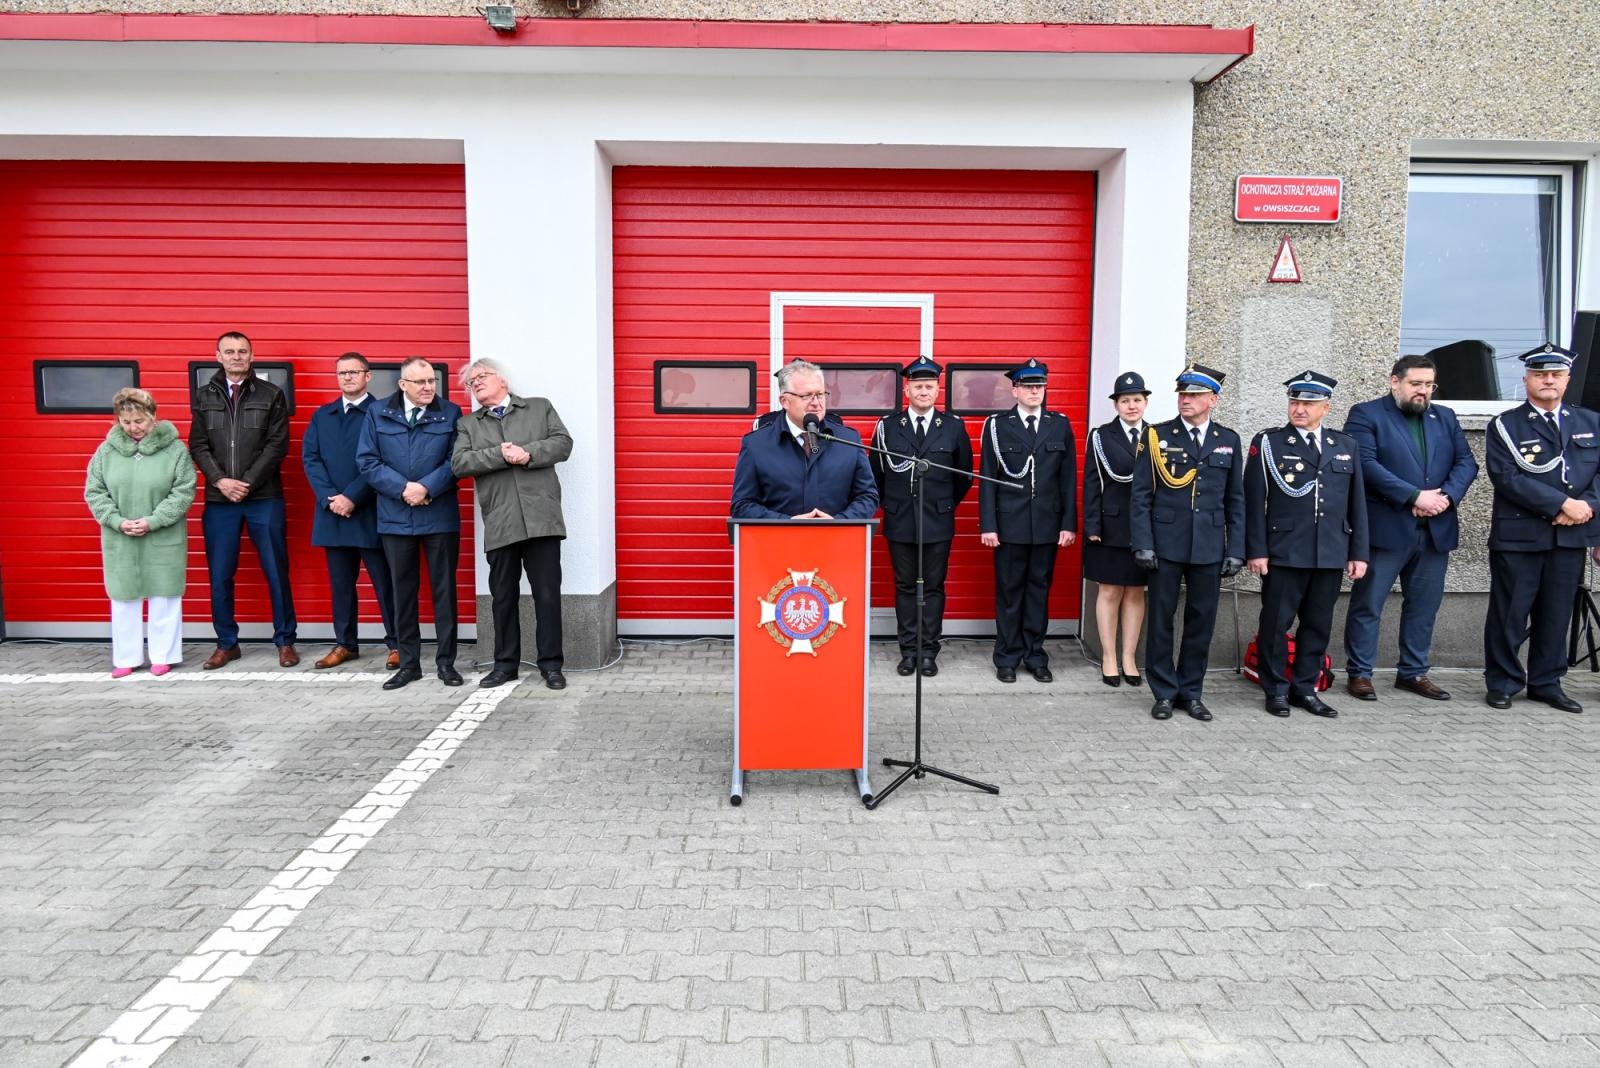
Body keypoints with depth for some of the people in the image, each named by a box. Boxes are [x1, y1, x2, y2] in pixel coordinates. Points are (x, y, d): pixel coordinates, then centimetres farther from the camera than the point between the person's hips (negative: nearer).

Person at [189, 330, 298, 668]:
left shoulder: (271, 395, 2)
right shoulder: (204, 396, 10)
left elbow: (278, 444, -4)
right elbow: (198, 445, 6)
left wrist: (248, 482, -11)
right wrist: (220, 480, -10)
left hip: (264, 499, -2)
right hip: (219, 500, 2)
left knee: (276, 572, 2)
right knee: (220, 575, 7)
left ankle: (285, 641, 13)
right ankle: (227, 643, 19)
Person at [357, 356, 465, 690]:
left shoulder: (450, 414, 3)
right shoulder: (378, 414, 6)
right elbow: (366, 461, 0)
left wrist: (426, 487, -16)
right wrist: (403, 488, -12)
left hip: (440, 516, -1)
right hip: (395, 517, 2)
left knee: (444, 588, 4)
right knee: (403, 591, 8)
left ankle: (446, 662, 13)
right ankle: (408, 663, 17)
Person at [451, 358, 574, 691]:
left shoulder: (540, 407, 14)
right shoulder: (468, 424, 16)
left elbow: (563, 443, 2)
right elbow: (459, 464, 0)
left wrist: (528, 453, -13)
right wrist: (501, 455, -12)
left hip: (540, 517, -2)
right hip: (499, 523, 2)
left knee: (547, 594, 0)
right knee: (503, 596, 8)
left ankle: (551, 664, 9)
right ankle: (505, 663, 20)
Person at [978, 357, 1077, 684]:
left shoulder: (1061, 425, 6)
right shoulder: (997, 425, 0)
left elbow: (1068, 479, 6)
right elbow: (987, 479, -1)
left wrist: (1069, 523, 1)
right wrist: (987, 525, -6)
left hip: (1047, 524, 2)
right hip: (1009, 523, -2)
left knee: (1039, 589, 8)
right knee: (1009, 591, 5)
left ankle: (1035, 655, 19)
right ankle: (1008, 657, 15)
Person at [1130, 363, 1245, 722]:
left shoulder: (1229, 441, 8)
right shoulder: (1156, 436, 1)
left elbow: (1235, 501, 9)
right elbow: (1141, 495, -1)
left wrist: (1235, 551, 3)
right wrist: (1142, 543, -9)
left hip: (1209, 547, 2)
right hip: (1166, 544, -2)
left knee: (1201, 622, 7)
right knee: (1161, 620, 3)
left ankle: (1191, 692, 20)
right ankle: (1164, 693, 15)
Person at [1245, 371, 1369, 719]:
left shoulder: (1347, 447, 12)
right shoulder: (1267, 443, 0)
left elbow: (1357, 504, 12)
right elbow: (1254, 501, -4)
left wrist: (1358, 552, 8)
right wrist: (1256, 551, -9)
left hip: (1330, 556, 4)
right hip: (1283, 554, -3)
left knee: (1318, 625, 10)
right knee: (1275, 624, 2)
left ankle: (1305, 688, 22)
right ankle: (1276, 690, 15)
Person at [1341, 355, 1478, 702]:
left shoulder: (1445, 417, 16)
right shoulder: (1366, 414, -3)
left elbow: (1466, 462, 9)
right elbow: (1366, 464, -14)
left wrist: (1446, 496, -11)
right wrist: (1414, 497, -18)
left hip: (1436, 530, 6)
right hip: (1385, 528, -6)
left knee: (1424, 605, 11)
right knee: (1367, 604, -1)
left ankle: (1413, 672, 22)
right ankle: (1359, 673, 9)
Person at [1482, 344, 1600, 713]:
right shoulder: (1505, 426, 0)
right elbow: (1508, 478, -12)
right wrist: (1563, 503, -16)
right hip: (1518, 535, -4)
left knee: (1557, 613, 9)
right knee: (1509, 613, 1)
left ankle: (1546, 683, 21)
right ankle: (1502, 683, 12)